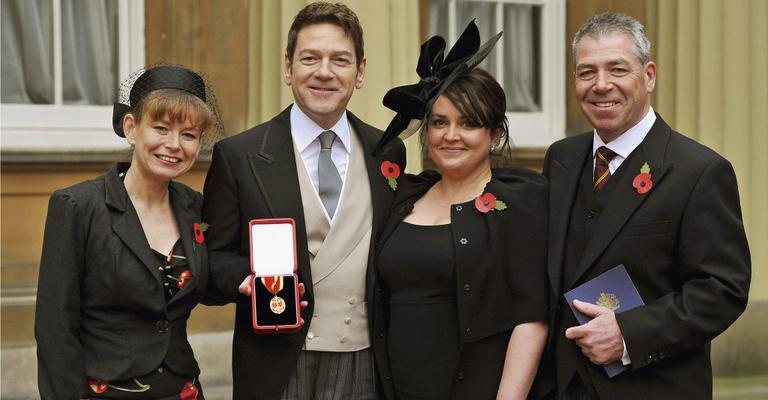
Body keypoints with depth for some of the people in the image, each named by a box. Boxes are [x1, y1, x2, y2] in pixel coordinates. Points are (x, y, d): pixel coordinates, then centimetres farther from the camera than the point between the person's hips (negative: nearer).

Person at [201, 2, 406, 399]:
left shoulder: (388, 153, 6)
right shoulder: (238, 156, -3)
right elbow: (214, 255, 1)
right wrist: (253, 279, -18)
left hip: (366, 366, 2)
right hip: (279, 368, -2)